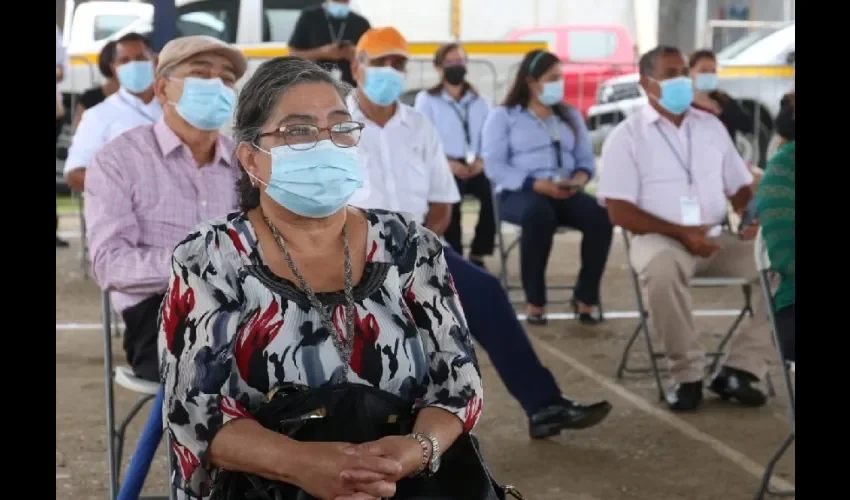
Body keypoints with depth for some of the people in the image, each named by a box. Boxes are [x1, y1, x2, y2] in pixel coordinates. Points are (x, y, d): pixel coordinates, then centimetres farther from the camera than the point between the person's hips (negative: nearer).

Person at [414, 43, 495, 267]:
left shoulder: (479, 101, 21)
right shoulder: (426, 99, 9)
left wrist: (482, 160, -10)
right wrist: (448, 163, -17)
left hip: (474, 166, 3)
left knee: (493, 192, -29)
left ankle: (477, 255, -13)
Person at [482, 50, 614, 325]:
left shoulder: (571, 115, 22)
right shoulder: (503, 116, 6)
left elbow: (586, 160, 15)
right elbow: (494, 166, -6)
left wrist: (579, 179, -11)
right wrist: (537, 184, -19)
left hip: (565, 193, 4)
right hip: (519, 192, -4)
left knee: (601, 217, -27)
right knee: (539, 215, -40)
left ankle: (586, 296, -13)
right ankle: (534, 300, -26)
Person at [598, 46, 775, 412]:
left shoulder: (711, 126, 15)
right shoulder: (627, 135, 0)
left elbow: (739, 187, 18)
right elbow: (619, 211, -7)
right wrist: (680, 232, -16)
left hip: (718, 238, 5)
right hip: (661, 239, -4)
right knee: (662, 270, -40)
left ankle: (739, 368, -13)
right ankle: (688, 373, -21)